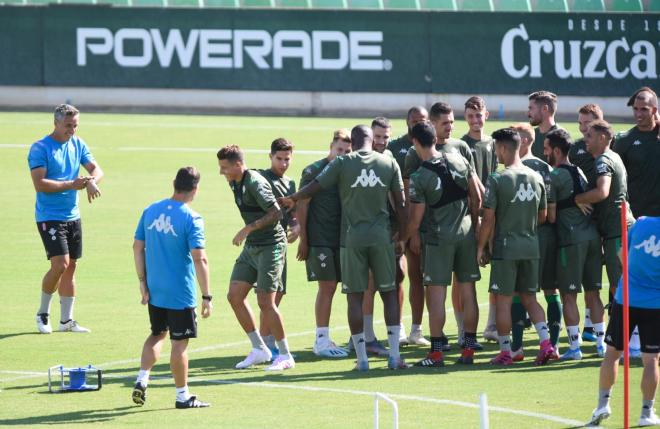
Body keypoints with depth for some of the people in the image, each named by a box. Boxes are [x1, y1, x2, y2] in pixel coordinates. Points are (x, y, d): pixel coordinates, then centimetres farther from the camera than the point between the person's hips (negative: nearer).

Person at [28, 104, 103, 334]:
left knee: (71, 266, 9)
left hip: (73, 216, 7)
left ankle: (66, 320, 17)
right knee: (60, 264, -15)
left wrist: (92, 181, -18)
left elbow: (96, 168, 5)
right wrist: (71, 185, -22)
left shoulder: (78, 144, 8)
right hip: (49, 217, -7)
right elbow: (40, 184, -18)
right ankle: (43, 313, 3)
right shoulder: (40, 148, -12)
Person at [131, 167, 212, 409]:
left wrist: (143, 281, 10)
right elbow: (199, 259, -19)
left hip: (154, 290, 5)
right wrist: (207, 296, -16)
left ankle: (142, 380, 9)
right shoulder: (191, 219, -15)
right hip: (181, 294, -5)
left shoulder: (151, 211, 3)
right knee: (179, 342, 3)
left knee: (157, 334, 22)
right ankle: (182, 396, 11)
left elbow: (137, 247, 6)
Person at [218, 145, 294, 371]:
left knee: (265, 302, -10)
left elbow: (276, 213, -22)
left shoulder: (255, 183, -18)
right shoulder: (235, 183, 10)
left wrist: (248, 229, -22)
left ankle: (285, 355, 2)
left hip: (270, 246, -9)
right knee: (234, 296, 3)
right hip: (251, 247, 9)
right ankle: (259, 349, 12)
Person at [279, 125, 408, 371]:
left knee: (355, 296, 4)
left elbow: (314, 188, 4)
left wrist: (291, 200, 23)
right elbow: (400, 203, 6)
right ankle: (394, 355, 2)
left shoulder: (342, 163, -1)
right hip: (381, 235, 1)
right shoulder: (389, 163, 4)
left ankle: (362, 358, 2)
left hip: (353, 237, -1)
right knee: (389, 293, 8)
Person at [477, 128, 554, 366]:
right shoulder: (536, 178, 5)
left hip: (506, 247, -5)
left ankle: (505, 352, 4)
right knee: (529, 297, 13)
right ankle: (545, 342, -2)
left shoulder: (497, 180, -11)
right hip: (531, 247, 5)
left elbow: (488, 219, -11)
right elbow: (543, 216, 12)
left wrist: (481, 247, -2)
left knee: (503, 300, 2)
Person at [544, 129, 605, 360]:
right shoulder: (580, 172, 15)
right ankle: (601, 343, 13)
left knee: (568, 296, -1)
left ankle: (574, 346, -2)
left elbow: (551, 216, -8)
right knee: (593, 292, 12)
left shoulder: (554, 177, -8)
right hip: (593, 235, 7)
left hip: (571, 239, -7)